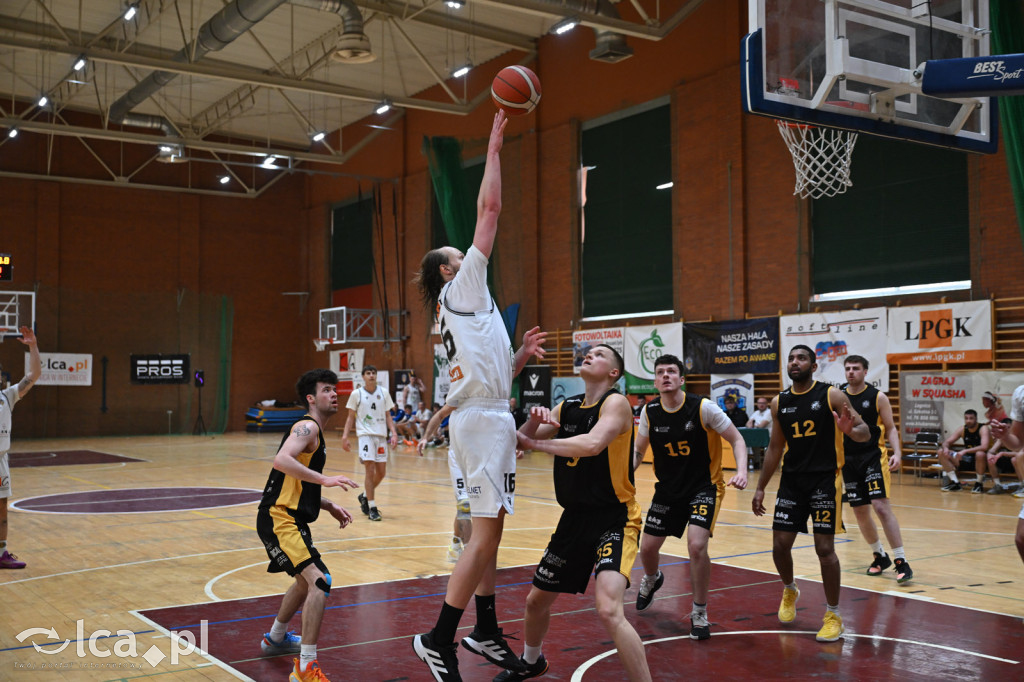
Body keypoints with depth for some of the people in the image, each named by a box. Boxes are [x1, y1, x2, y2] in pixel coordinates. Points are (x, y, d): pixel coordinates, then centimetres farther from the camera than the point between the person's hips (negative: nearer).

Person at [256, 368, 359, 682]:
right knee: (319, 581, -23)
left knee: (306, 581, 30)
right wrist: (325, 479, -34)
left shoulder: (314, 432, 19)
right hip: (279, 519, -11)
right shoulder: (307, 427, -11)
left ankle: (275, 638, 50)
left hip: (292, 519, 11)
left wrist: (330, 507, 18)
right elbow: (282, 461, -31)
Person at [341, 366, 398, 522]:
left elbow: (388, 415, 10)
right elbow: (351, 417, 6)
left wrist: (393, 433, -2)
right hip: (365, 434, -4)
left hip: (381, 435, 4)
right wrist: (345, 436, -3)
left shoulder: (384, 393, 6)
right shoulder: (356, 394, 0)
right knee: (370, 470, -12)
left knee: (381, 472, 6)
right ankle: (372, 508, -6)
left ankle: (365, 496, 32)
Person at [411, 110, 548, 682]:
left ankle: (486, 632, 21)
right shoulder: (460, 290, 0)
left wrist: (521, 356, 12)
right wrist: (494, 147, 1)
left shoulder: (467, 312, 24)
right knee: (486, 532, -11)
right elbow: (490, 209, -5)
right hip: (483, 420, -10)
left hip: (489, 417, 10)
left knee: (490, 530, 13)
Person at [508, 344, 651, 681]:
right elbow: (521, 441, 7)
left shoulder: (616, 402, -14)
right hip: (575, 517, 7)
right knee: (536, 601, 20)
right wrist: (534, 420, -14)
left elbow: (593, 443, -32)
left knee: (609, 610, -28)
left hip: (615, 518, -7)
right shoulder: (566, 407, 7)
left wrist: (536, 442, -23)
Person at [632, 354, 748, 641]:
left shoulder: (703, 407, -18)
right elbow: (638, 450, 8)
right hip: (667, 488, 4)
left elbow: (737, 439, -10)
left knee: (696, 545, -23)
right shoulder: (649, 412, -6)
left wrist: (741, 471, -28)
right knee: (648, 547, 9)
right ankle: (651, 580, 48)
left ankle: (700, 612, -1)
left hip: (704, 487, -4)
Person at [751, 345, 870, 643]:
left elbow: (865, 432, -7)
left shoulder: (832, 395, -6)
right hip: (791, 481, 4)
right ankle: (790, 591, 34)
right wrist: (760, 487, 12)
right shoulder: (779, 402, 7)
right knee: (780, 545, 4)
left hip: (825, 481, -4)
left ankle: (833, 615, 10)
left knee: (824, 548, -6)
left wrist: (851, 431, -32)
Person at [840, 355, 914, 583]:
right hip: (848, 460, 4)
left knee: (881, 506, -16)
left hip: (873, 456, -4)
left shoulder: (877, 397, -2)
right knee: (860, 512, 8)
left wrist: (897, 453, -15)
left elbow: (890, 428, 0)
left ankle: (901, 561, -11)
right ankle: (880, 557, 28)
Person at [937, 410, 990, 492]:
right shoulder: (962, 429, 0)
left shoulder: (983, 428, -16)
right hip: (966, 458, 5)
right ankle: (955, 482, -7)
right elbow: (946, 442, 1)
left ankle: (979, 483, -18)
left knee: (980, 454, -41)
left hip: (979, 459, -5)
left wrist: (965, 451, -39)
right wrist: (945, 448, -24)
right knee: (941, 452, -9)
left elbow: (984, 447, -33)